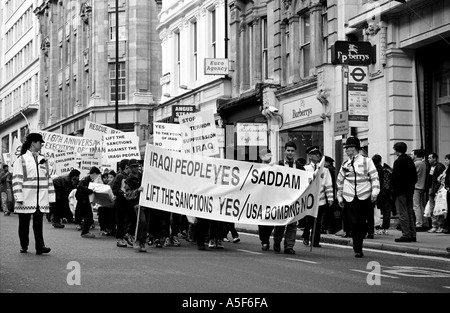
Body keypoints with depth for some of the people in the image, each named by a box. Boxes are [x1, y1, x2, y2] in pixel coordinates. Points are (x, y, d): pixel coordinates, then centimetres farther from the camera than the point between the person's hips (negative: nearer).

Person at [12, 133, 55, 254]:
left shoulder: (43, 160, 14)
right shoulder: (21, 160, -2)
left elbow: (48, 179, 16)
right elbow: (17, 179, -7)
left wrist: (50, 197, 10)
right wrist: (19, 197, -15)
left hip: (41, 199, 3)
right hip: (26, 199, -3)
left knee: (38, 223, -3)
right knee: (24, 223, 7)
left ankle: (40, 246, -8)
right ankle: (24, 246, 19)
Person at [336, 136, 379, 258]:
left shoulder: (366, 161, 2)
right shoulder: (345, 165, 11)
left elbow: (375, 177, -1)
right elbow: (340, 181, 19)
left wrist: (375, 192, -12)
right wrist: (339, 197, 17)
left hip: (365, 196, -1)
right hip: (350, 197, 1)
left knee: (362, 223, 1)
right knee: (354, 223, -8)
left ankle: (359, 247, 16)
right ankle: (357, 250, -6)